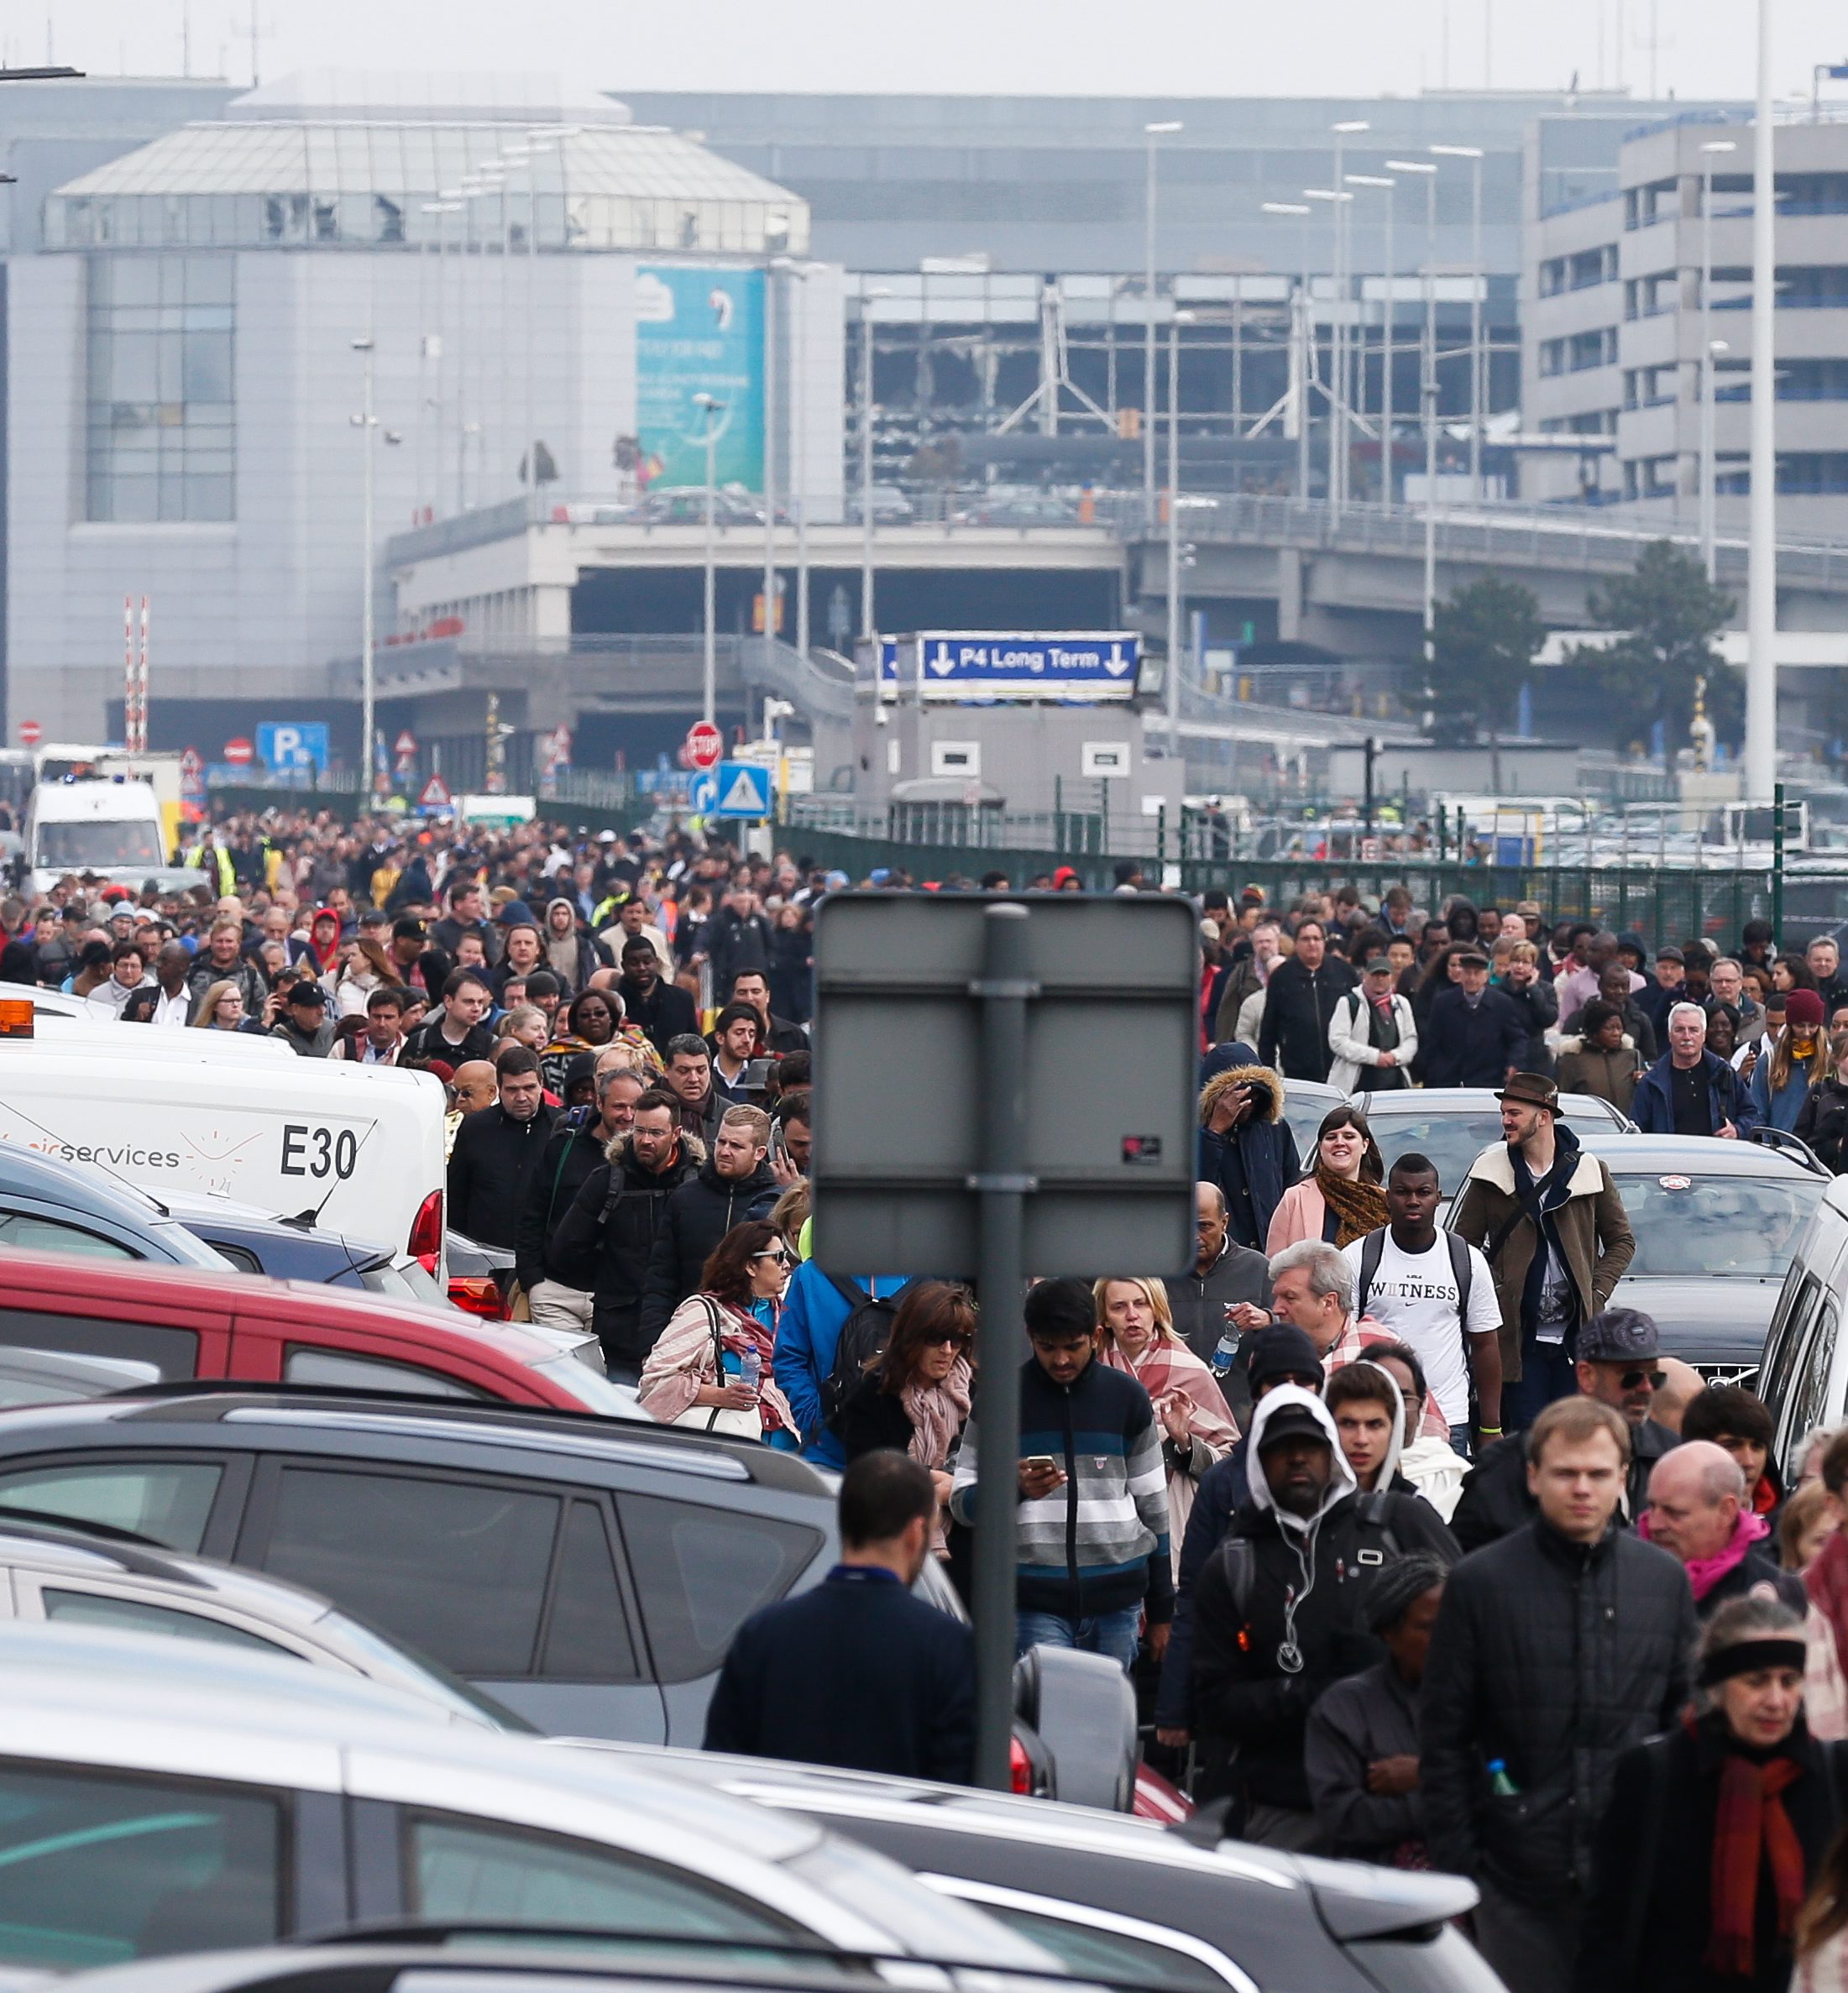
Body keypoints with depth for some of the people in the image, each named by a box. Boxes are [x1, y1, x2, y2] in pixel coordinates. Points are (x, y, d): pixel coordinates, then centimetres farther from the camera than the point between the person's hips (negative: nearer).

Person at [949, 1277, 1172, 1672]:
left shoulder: (1128, 1398, 9)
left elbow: (1152, 1506, 14)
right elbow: (962, 1502, 5)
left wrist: (1161, 1610, 13)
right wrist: (1015, 1487, -17)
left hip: (1117, 1598, 2)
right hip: (1034, 1601, -2)